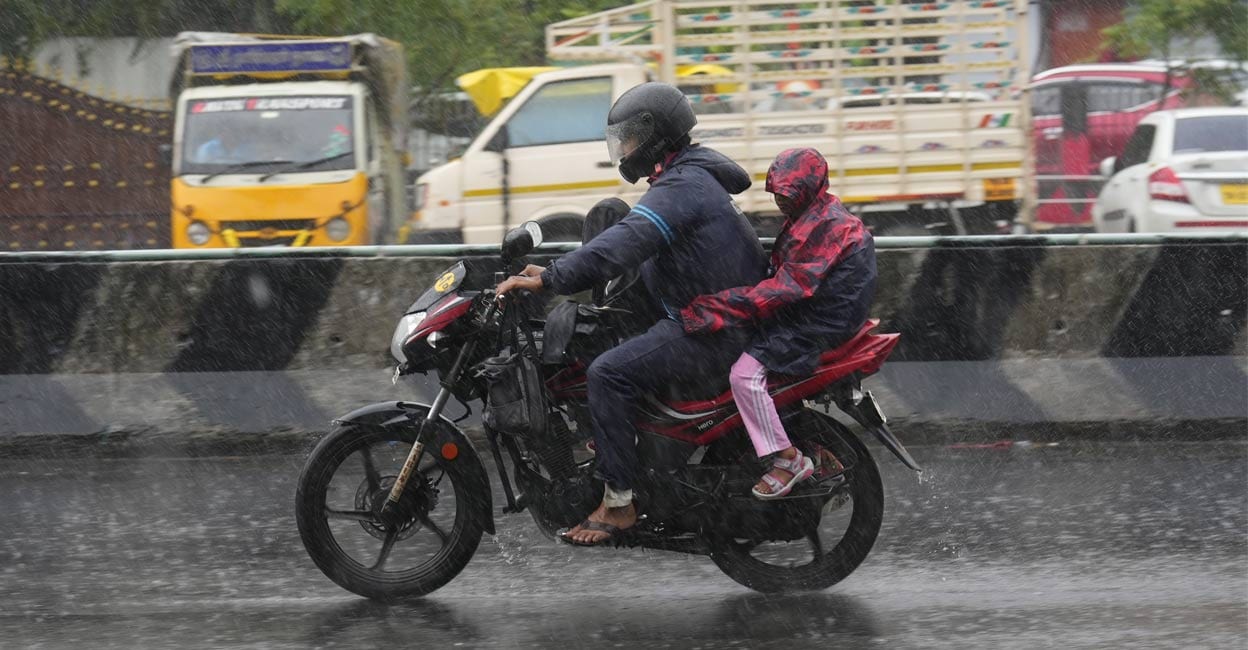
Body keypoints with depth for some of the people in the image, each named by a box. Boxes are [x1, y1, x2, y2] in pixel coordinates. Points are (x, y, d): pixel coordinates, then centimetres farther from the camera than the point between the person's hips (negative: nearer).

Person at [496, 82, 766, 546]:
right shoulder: (692, 177, 17)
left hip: (713, 330, -11)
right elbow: (630, 242, 24)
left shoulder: (681, 187, -18)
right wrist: (555, 273, 18)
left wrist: (549, 280, -34)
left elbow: (622, 246, -31)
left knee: (610, 373, -22)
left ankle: (618, 503, -21)